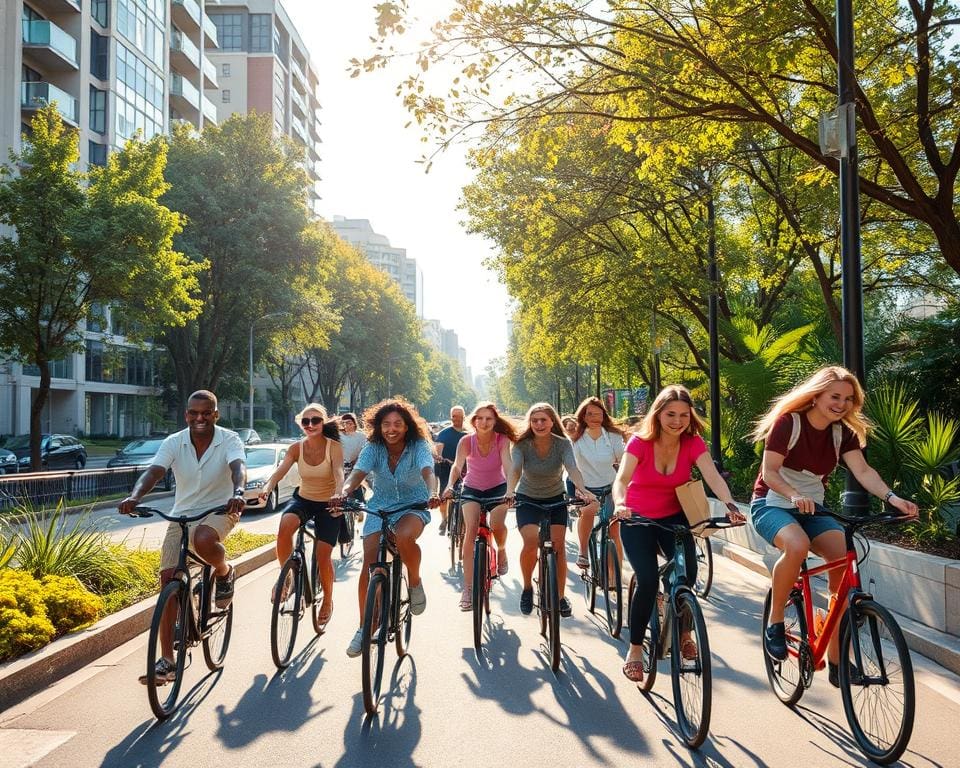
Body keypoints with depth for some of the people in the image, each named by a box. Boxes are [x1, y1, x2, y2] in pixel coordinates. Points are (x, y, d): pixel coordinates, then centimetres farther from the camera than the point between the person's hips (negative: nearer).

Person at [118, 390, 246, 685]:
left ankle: (224, 572, -2)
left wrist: (238, 493, -53)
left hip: (220, 511, -3)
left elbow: (238, 468, -31)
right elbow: (153, 472, -20)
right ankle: (167, 661, 3)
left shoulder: (229, 440, -12)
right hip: (181, 515, 3)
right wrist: (134, 497, -41)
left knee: (203, 540, -38)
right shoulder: (174, 442, -6)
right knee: (168, 580, -6)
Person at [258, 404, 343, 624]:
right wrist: (267, 488, -42)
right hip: (303, 499, 2)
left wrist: (338, 495, -51)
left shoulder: (334, 447, -15)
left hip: (328, 504, -2)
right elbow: (279, 471, -20)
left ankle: (328, 599, 19)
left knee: (323, 555, -9)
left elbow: (338, 473, -30)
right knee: (285, 526, -31)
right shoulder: (296, 448, -7)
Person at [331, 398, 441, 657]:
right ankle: (364, 628, 9)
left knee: (404, 538, -37)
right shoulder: (373, 448, -9)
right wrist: (343, 493, -45)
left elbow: (428, 472, -32)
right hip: (379, 507, 3)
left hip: (413, 506, -3)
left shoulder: (419, 446, -15)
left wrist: (432, 493, -54)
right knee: (368, 567, -6)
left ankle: (415, 582, -7)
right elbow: (357, 473, -23)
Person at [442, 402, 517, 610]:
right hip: (471, 489, 0)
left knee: (497, 526, -25)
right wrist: (449, 487, -52)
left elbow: (507, 464, -32)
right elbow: (457, 465, -33)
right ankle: (468, 587, -14)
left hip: (497, 488, 0)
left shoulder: (502, 440, -19)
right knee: (471, 529, -19)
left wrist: (511, 489, -50)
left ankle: (501, 550, 13)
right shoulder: (466, 441, -20)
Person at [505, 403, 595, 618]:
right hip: (527, 499, -1)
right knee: (531, 541, -21)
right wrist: (509, 491, -54)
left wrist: (582, 490, -53)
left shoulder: (563, 444, -17)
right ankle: (527, 587, 4)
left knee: (558, 545, -10)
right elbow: (515, 469, -33)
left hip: (555, 499, 1)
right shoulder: (522, 445, -18)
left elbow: (572, 468, -33)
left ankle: (561, 596, 7)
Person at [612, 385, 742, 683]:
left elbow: (713, 476, -26)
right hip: (638, 518, -2)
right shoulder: (640, 442, -19)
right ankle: (635, 649, 3)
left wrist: (730, 505, -44)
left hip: (673, 517, 2)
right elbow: (622, 478, -32)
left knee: (687, 573, -17)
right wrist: (619, 504, -53)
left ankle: (682, 631, 14)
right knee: (648, 581, -16)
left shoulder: (693, 443, -12)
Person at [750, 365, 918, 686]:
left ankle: (836, 659, -8)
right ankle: (775, 623, -15)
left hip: (812, 509, 5)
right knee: (797, 546, -38)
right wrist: (794, 495, -40)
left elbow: (863, 471, -13)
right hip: (772, 504, -5)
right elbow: (769, 472, -20)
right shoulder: (788, 422, -15)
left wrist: (892, 497, -32)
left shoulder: (843, 433, 1)